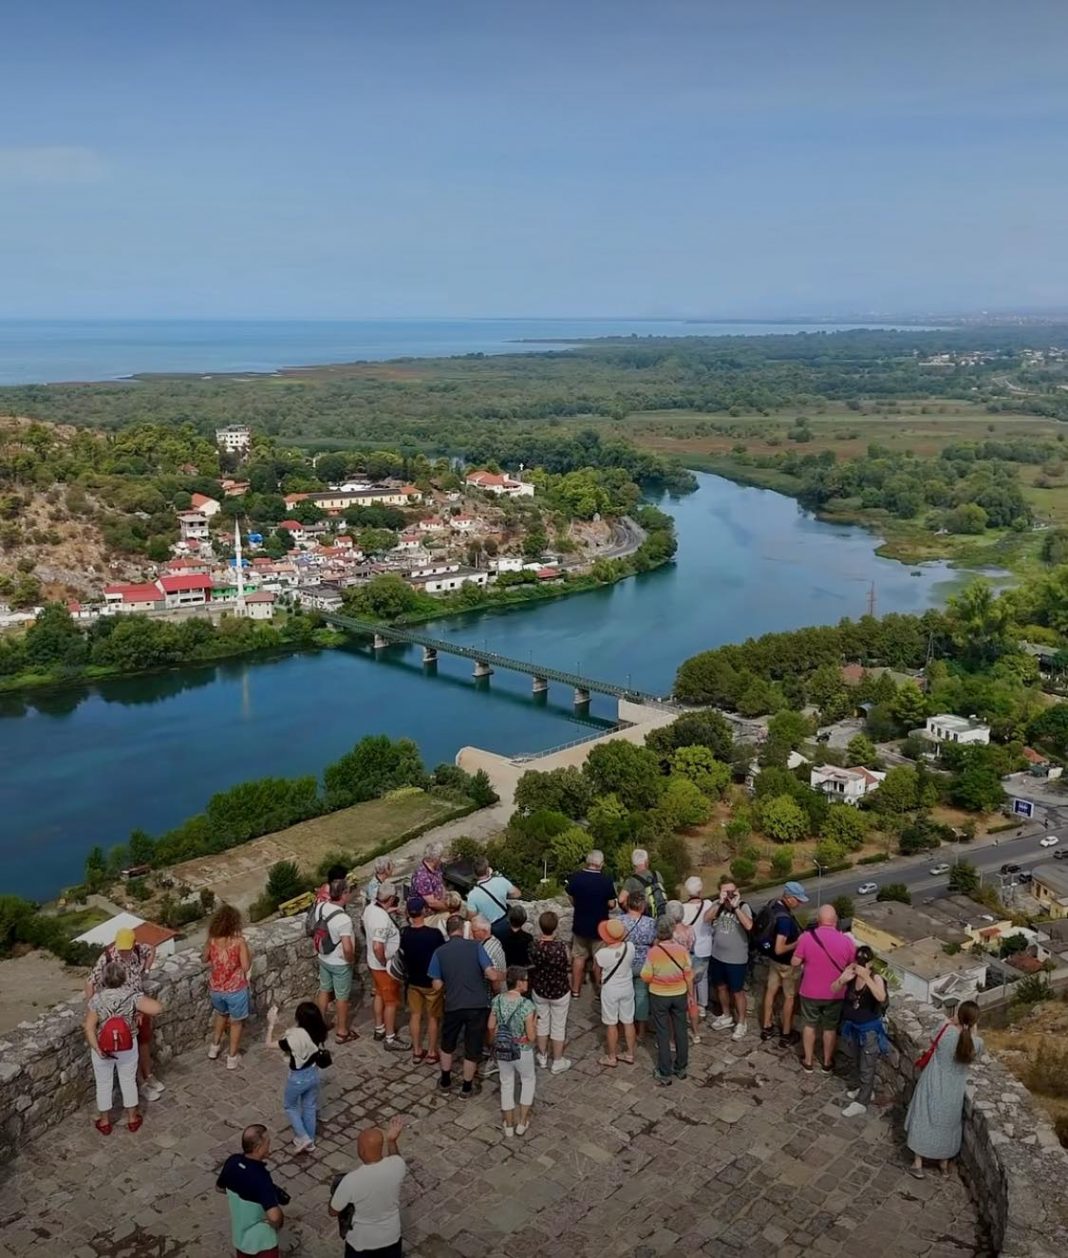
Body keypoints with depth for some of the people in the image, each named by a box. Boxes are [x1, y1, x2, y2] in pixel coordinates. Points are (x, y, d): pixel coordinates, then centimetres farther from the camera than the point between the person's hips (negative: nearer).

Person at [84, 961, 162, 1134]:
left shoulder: (96, 999, -18)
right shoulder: (132, 995, -19)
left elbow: (89, 1028, -22)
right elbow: (157, 1008, -27)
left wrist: (97, 1049, -18)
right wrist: (142, 1011, -8)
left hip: (102, 1048, -1)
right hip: (128, 1047, 1)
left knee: (104, 1084, 19)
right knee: (128, 1081, 20)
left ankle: (104, 1122, 34)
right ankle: (132, 1119, 33)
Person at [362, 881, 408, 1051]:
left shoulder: (370, 908, -6)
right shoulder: (383, 920, -34)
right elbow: (378, 947, -37)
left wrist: (386, 912, 14)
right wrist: (385, 964, -21)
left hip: (372, 962, 9)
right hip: (384, 966, -9)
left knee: (380, 995, 25)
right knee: (391, 1002, 7)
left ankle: (379, 1029, 41)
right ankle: (390, 1039, 19)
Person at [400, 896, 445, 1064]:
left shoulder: (405, 933, -12)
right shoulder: (434, 933, -25)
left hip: (413, 981, 4)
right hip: (432, 981, -4)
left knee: (415, 1015, 17)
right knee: (433, 1017, 12)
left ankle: (417, 1052, 27)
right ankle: (432, 1053, 21)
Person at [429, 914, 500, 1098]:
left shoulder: (440, 952, -5)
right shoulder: (475, 946, -9)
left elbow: (437, 985, -2)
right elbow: (492, 975, -14)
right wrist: (503, 975, 7)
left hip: (453, 1006, 1)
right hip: (478, 1005, -1)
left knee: (447, 1044, 25)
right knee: (472, 1048, 15)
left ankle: (445, 1081, 38)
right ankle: (467, 1087, 27)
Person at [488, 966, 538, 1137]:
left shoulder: (497, 1000, -12)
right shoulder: (527, 1005, -27)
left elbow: (491, 1027, 0)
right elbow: (531, 1036, -21)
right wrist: (534, 1022, -3)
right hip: (522, 1052, -3)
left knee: (507, 1083, 24)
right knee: (528, 1080, 25)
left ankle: (509, 1125, 36)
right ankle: (522, 1123, 30)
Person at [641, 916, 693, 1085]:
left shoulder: (653, 952, -20)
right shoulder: (682, 950, -12)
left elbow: (646, 977, -12)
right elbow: (689, 975, -3)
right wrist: (690, 994, 11)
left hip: (659, 996, -2)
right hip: (680, 995, 2)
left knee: (663, 1033, 9)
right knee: (680, 1030, 17)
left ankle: (664, 1073, 15)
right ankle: (681, 1068, 30)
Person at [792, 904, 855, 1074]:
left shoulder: (807, 936, -17)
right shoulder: (846, 941, -15)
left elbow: (794, 963, -9)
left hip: (810, 992, 0)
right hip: (835, 994, 0)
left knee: (809, 1025, 21)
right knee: (830, 1027, 21)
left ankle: (808, 1062, 31)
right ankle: (827, 1062, 35)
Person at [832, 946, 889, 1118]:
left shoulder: (876, 978, -23)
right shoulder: (851, 974, -10)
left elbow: (881, 997, -40)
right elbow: (833, 990, -11)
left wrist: (866, 977, -49)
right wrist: (842, 979, -31)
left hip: (870, 1028, -6)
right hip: (852, 1026, 6)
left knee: (866, 1067, 6)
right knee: (856, 1062, 24)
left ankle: (861, 1103, 17)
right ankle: (863, 1088, 46)